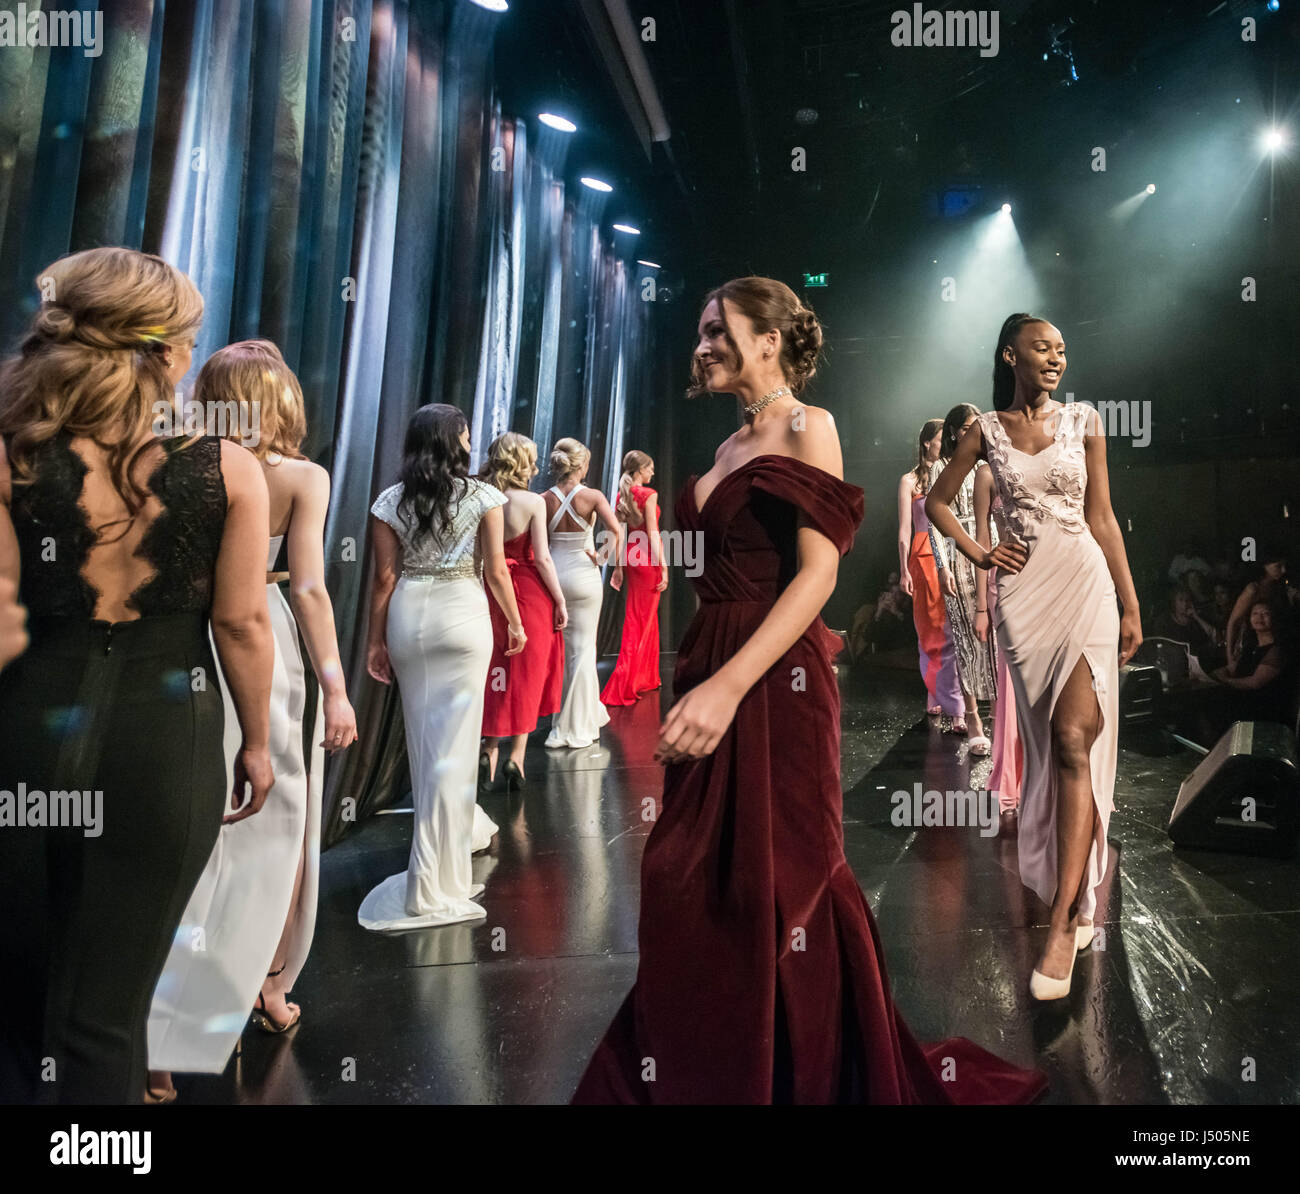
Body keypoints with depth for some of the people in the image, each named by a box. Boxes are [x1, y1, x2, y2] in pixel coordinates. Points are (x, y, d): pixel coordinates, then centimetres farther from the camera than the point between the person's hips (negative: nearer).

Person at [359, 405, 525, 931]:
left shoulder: (390, 501, 2)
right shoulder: (484, 496, -3)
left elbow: (385, 578, 1)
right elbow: (496, 571, -3)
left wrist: (376, 639, 7)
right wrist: (514, 622, 10)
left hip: (407, 616, 3)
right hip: (463, 614, -3)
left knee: (423, 735, 19)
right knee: (452, 740, 0)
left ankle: (464, 827, 41)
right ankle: (432, 886, 1)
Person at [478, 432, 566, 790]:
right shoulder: (533, 502, -11)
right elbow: (542, 558, -12)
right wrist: (560, 601, -4)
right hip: (530, 592, -4)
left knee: (496, 671, 16)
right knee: (527, 673, 8)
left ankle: (488, 749, 15)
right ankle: (516, 755, 10)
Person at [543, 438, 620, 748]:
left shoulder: (545, 499, -2)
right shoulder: (592, 496, -9)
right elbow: (617, 531, -20)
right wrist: (603, 557, -6)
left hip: (553, 574, 3)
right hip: (583, 575, -3)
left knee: (558, 648, 15)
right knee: (582, 649, 6)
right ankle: (577, 728, 12)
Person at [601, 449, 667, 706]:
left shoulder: (622, 495, 8)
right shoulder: (649, 494, -13)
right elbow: (653, 533, -17)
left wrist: (618, 567, 13)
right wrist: (663, 566, -16)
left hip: (631, 556, 7)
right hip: (647, 558, -7)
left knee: (641, 618, 17)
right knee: (641, 620, -2)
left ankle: (646, 678, 28)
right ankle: (623, 686, -2)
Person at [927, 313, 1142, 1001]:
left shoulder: (1083, 421, 7)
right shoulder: (986, 430, 7)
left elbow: (1102, 517, 7)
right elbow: (936, 500, 17)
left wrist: (1131, 606, 6)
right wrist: (978, 553, 3)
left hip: (1085, 583, -1)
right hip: (1023, 591, 1)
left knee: (1074, 739, -12)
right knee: (1049, 744, 6)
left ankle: (1063, 917, -9)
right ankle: (1076, 898, 22)